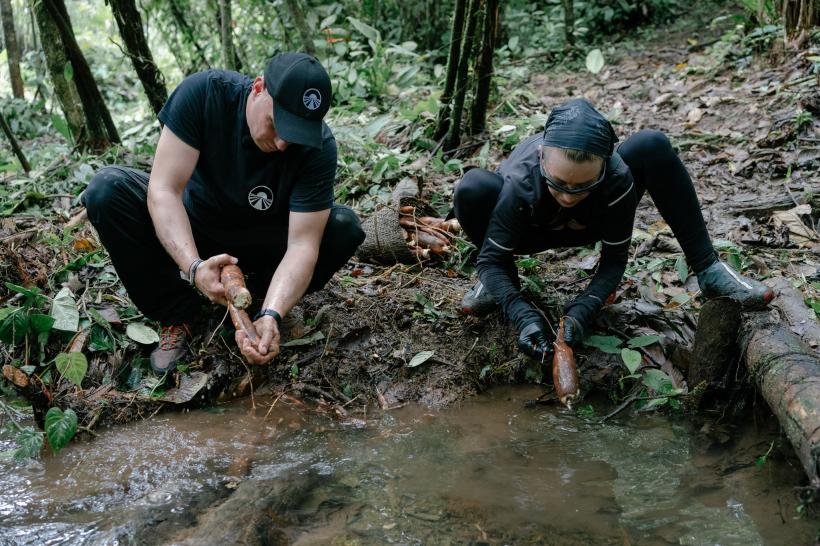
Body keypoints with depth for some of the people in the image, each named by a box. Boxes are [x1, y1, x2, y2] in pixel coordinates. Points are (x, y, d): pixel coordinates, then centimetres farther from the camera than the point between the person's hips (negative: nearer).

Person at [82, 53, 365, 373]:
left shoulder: (318, 147, -27)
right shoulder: (204, 92, -28)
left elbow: (302, 243, -31)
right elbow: (164, 189, -30)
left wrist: (271, 316, -48)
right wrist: (194, 267, -45)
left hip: (260, 243, 0)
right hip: (189, 230, 0)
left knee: (345, 229, -25)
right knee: (107, 190, -26)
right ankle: (175, 314, -12)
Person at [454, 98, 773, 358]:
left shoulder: (618, 178, -35)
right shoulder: (520, 182, -39)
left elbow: (614, 260, -24)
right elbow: (491, 259, -33)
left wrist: (581, 311, -40)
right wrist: (522, 316, -48)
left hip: (588, 226, 1)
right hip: (530, 232, -1)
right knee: (474, 188, -37)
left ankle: (708, 270, -13)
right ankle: (498, 283, -6)